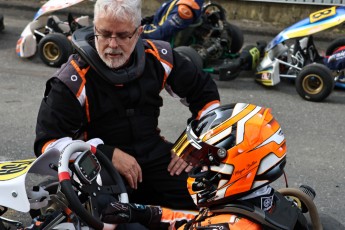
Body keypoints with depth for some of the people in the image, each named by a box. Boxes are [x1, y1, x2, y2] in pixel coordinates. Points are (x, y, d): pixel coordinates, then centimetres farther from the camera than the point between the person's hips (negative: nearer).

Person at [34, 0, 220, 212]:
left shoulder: (158, 58, 1)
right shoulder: (73, 79, -12)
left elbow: (205, 92, 15)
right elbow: (48, 142, -14)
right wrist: (109, 155, -21)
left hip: (154, 154, 4)